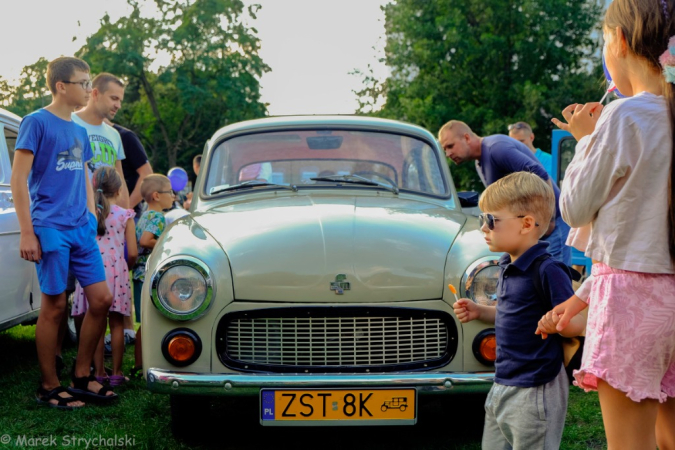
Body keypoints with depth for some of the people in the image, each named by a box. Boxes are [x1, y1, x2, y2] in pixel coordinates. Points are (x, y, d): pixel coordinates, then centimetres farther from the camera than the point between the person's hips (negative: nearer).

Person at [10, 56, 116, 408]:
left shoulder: (79, 131, 15)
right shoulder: (36, 122, -6)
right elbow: (18, 179, -10)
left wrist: (92, 217, 13)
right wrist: (26, 233, -14)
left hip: (82, 229, 7)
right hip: (51, 230, -7)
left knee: (101, 299, 4)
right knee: (54, 306, -2)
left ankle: (81, 377, 17)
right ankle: (49, 387, 11)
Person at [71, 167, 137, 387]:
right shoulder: (125, 215, -1)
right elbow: (132, 253, -3)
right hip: (116, 271, -2)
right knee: (116, 323, 7)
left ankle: (99, 373, 12)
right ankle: (116, 373, 10)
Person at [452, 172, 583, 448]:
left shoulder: (547, 270, -19)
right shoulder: (507, 267, 8)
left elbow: (574, 324, -21)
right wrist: (479, 312, 7)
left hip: (535, 392, -9)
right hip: (502, 387, 9)